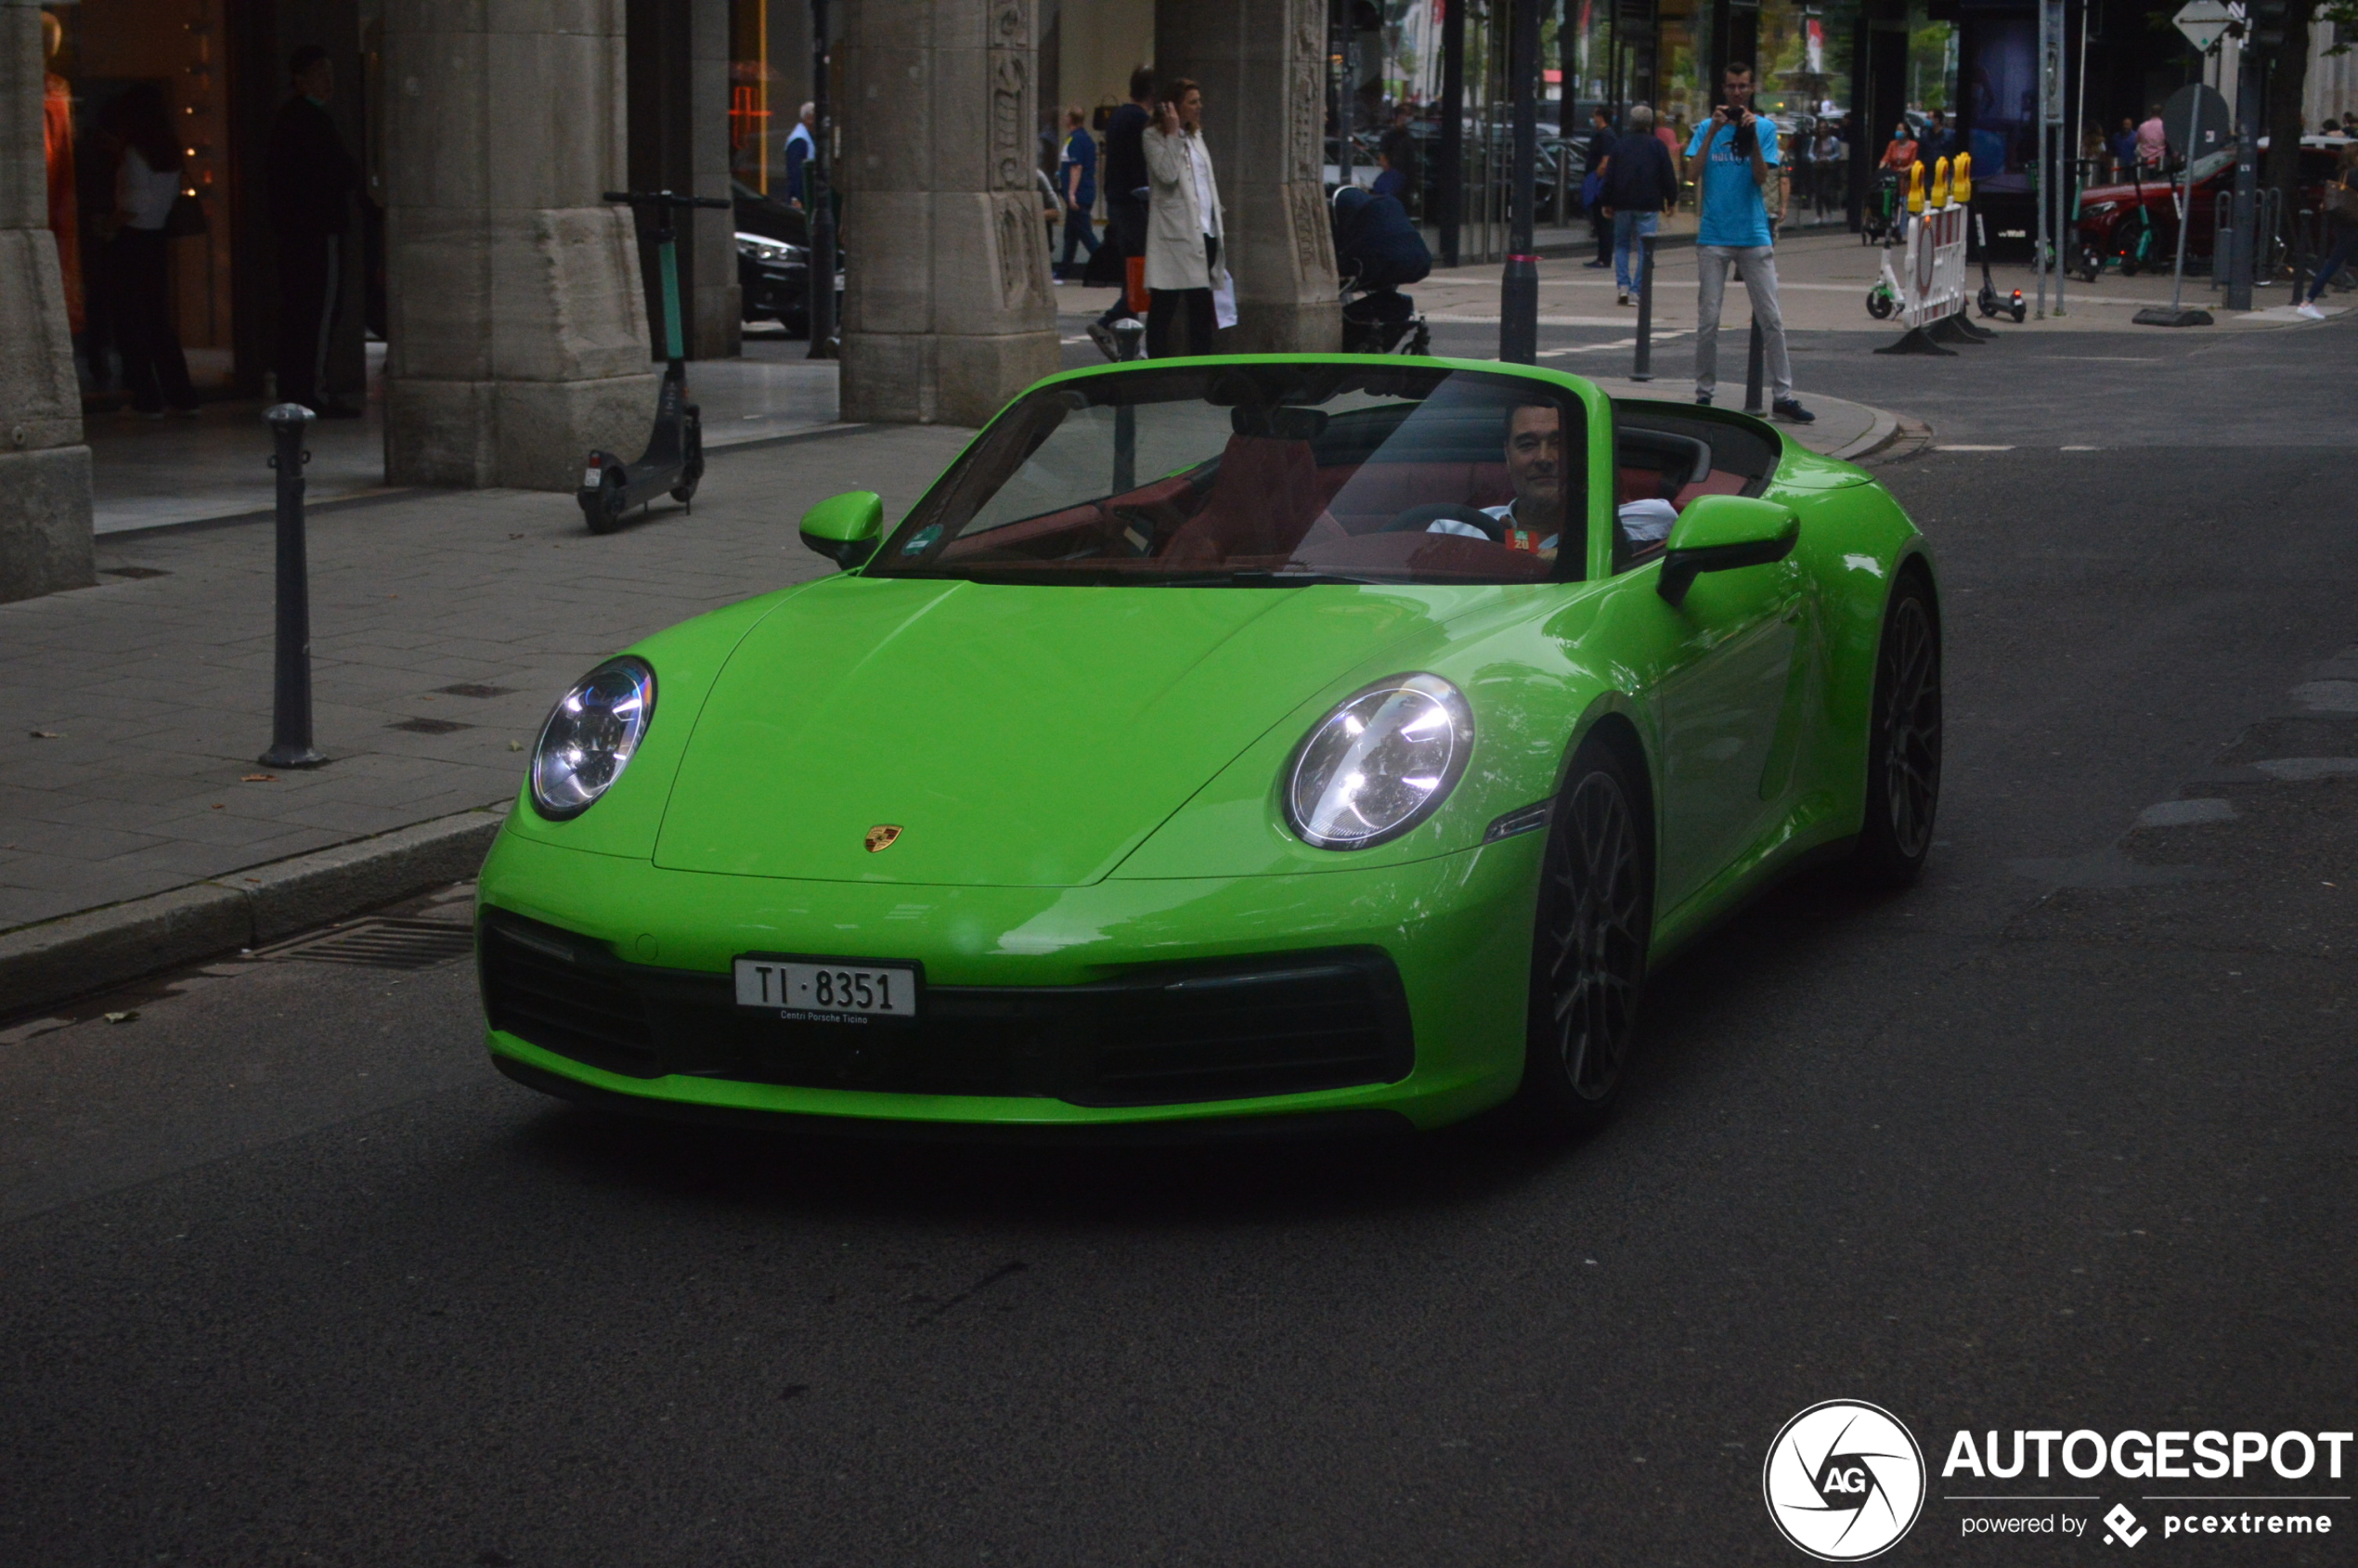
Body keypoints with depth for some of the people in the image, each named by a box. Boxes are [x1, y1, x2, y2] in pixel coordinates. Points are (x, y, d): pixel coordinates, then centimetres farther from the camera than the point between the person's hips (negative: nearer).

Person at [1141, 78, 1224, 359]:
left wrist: (1219, 224, 15)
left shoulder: (1195, 136, 19)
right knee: (1163, 306, -4)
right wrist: (1173, 134, -16)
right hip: (1174, 234, -8)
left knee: (1201, 305, 9)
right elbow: (1166, 174, -18)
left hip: (1204, 232, 8)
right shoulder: (1154, 136, -3)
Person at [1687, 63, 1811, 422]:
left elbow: (1761, 177, -3)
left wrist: (1752, 135, -14)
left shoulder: (1764, 127, 7)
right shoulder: (1707, 127, 9)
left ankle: (1784, 396, -1)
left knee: (1771, 319, -3)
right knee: (1708, 319, 1)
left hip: (1754, 235, 0)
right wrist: (1713, 132, -11)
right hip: (1714, 236, 0)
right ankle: (1704, 393, 10)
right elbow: (1695, 173, -4)